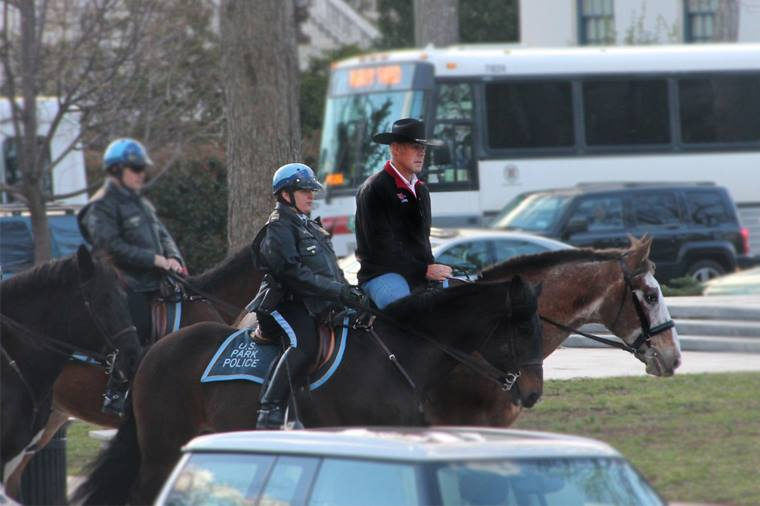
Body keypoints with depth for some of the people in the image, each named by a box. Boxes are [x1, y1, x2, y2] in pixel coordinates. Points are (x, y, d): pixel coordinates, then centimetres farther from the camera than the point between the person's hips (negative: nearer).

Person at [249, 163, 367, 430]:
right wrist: (339, 291, -20)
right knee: (303, 346, -33)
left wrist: (349, 292, 9)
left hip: (320, 306, 10)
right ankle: (269, 412, -38)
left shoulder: (311, 227, 26)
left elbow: (332, 271, 28)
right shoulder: (279, 227, -5)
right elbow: (292, 273, -17)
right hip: (290, 304, -10)